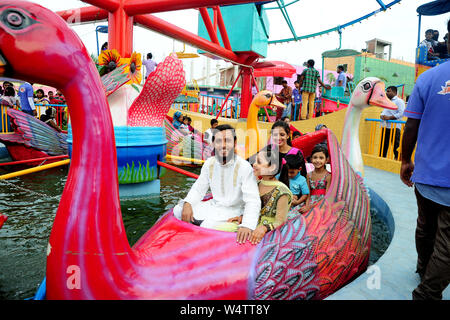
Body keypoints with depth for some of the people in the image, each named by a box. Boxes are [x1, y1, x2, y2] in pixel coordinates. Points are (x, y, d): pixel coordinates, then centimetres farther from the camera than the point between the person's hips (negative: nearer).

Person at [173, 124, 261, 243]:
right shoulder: (209, 163, -3)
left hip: (233, 211, -6)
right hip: (213, 205, 6)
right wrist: (187, 203, -15)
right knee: (178, 210, -6)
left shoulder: (244, 167, -21)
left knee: (208, 226, -30)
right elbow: (198, 189, 5)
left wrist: (247, 225, -44)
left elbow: (252, 201, -27)